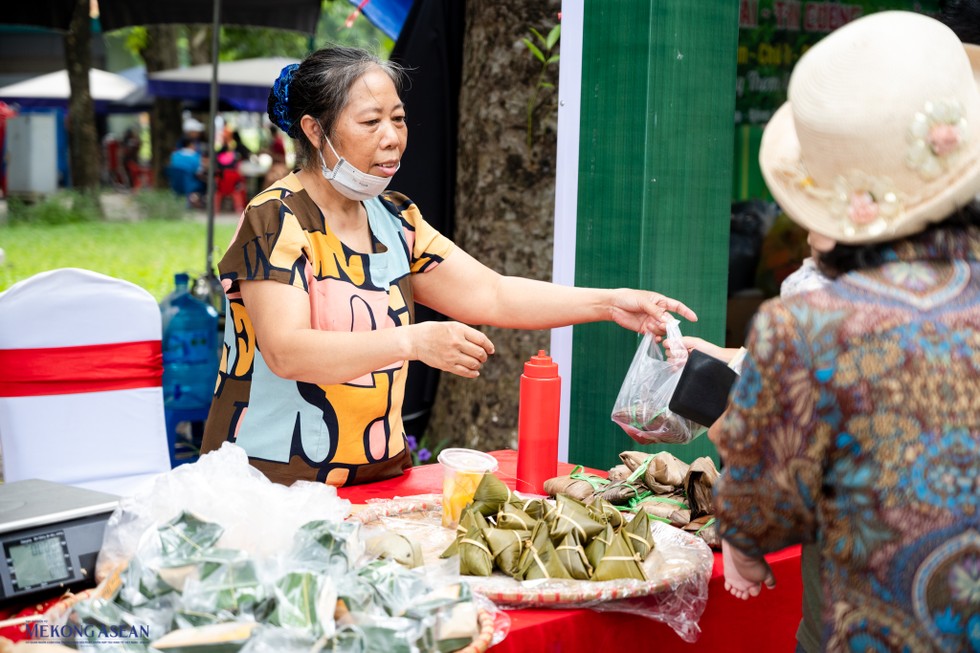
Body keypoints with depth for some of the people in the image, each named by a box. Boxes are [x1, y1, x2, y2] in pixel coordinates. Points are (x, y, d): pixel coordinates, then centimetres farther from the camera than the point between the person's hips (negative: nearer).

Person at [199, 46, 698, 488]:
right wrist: (413, 341, -32)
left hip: (377, 477, 6)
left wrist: (609, 303, -2)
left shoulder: (395, 221, 11)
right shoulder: (276, 219, -10)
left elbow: (493, 296, 9)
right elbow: (286, 351, -22)